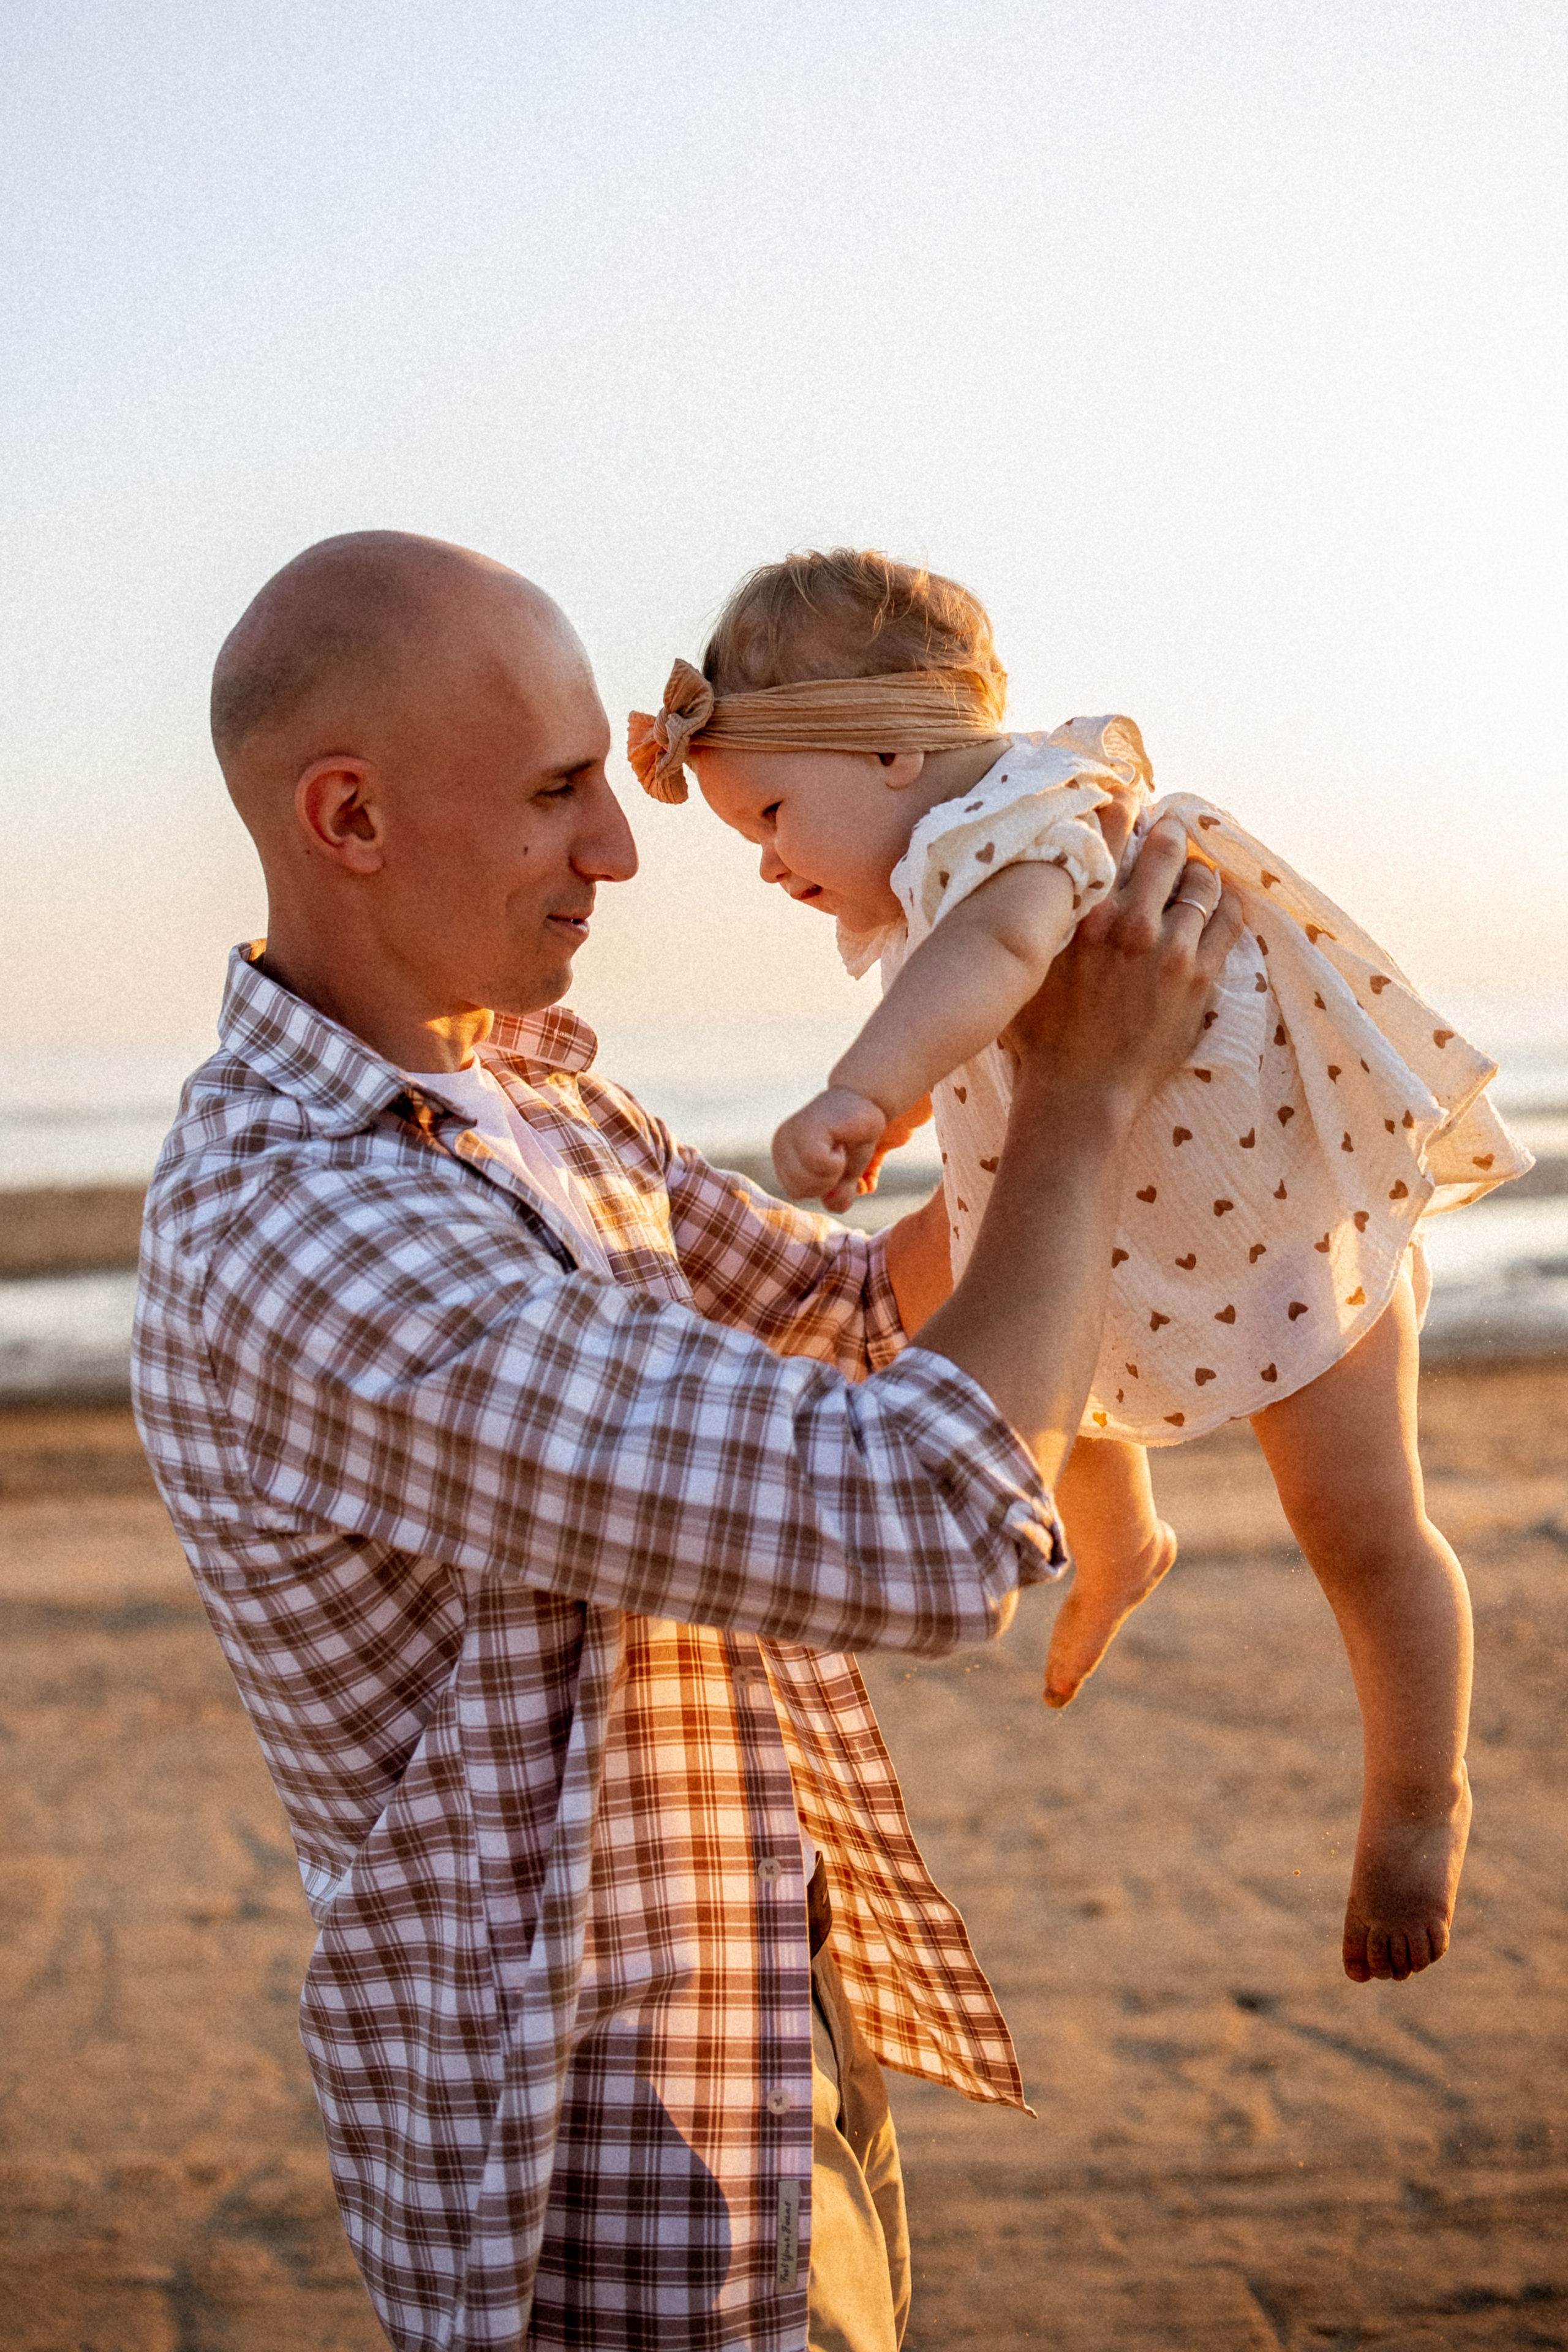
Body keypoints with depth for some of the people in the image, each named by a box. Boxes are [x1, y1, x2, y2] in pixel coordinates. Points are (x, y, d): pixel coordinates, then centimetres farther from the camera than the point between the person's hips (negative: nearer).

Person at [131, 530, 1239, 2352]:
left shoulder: (519, 1090, 3)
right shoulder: (310, 1261, -32)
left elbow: (847, 1316, 18)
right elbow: (926, 1541, -35)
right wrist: (1085, 1102, -23)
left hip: (767, 2059, 10)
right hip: (608, 2175, -9)